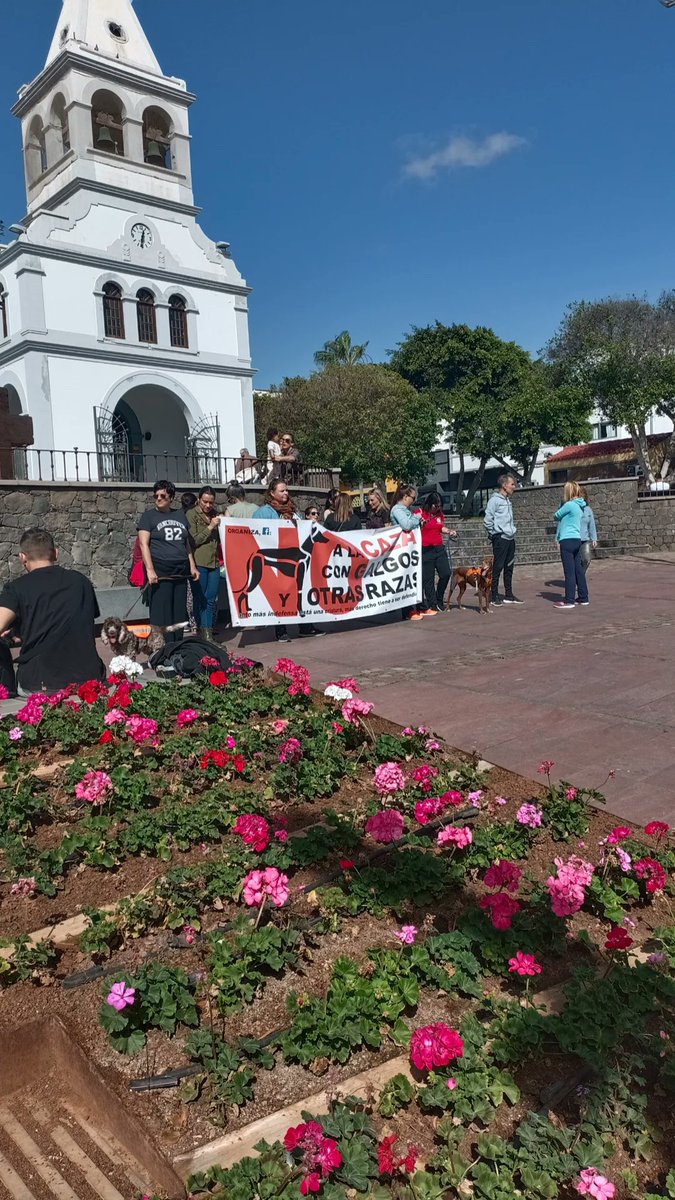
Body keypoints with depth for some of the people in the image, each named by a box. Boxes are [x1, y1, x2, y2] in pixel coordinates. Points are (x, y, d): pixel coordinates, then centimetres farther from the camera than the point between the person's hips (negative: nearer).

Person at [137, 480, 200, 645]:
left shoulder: (180, 515, 16)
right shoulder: (148, 516, 2)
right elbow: (144, 544, -6)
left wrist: (192, 566, 14)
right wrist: (150, 570, -17)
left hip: (181, 571, 5)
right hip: (160, 571, -5)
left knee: (179, 613, 6)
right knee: (160, 613, -7)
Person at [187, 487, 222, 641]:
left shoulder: (214, 514, 17)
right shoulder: (192, 515, -2)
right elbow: (193, 540, -7)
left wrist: (222, 526, 6)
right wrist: (210, 527, -12)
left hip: (214, 562, 6)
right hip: (199, 562, -6)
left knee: (212, 599, 6)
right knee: (200, 599, -3)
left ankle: (208, 632, 12)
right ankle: (204, 632, 2)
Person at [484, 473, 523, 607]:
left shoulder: (508, 500, 15)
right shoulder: (495, 499, -11)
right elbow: (487, 519, -16)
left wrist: (513, 530, 14)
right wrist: (495, 533, -9)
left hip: (510, 538, 8)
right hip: (500, 539, -8)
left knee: (509, 568, 12)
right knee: (497, 568, -5)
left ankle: (509, 596, 19)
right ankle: (494, 597, 0)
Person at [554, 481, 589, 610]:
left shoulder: (569, 505, -12)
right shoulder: (578, 506, 15)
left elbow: (556, 516, 1)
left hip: (568, 541, -9)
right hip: (577, 540, 9)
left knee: (569, 572, -7)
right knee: (579, 570, 12)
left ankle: (569, 601, -6)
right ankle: (584, 598, 17)